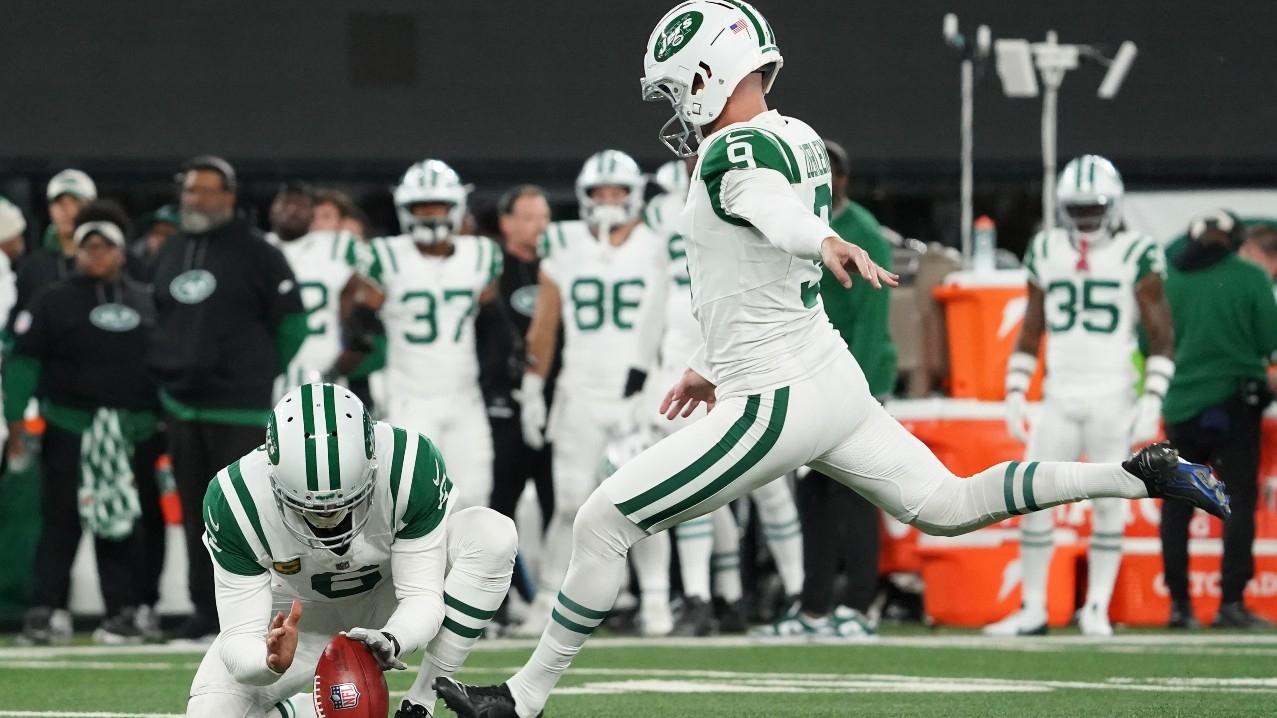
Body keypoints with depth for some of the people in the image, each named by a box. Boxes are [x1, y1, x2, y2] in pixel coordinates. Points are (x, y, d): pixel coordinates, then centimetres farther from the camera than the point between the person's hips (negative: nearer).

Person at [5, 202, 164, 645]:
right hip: (70, 429, -3)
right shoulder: (54, 302, 2)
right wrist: (16, 418, -11)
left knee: (121, 523, 5)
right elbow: (24, 359, -3)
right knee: (61, 521, -5)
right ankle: (46, 610, -4)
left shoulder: (145, 303, 13)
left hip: (133, 433, 3)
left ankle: (124, 610, 10)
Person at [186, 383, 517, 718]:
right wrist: (271, 661, -53)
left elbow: (422, 596, -27)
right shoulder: (235, 501, -32)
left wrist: (392, 640, -50)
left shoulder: (413, 465, -33)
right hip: (298, 618, 0)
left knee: (493, 534, -27)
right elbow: (239, 639, -29)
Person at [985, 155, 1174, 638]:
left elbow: (1161, 338, 0)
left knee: (1108, 502, -2)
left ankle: (1097, 610, 6)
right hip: (1059, 396, 3)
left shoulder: (1136, 255, -1)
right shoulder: (1046, 253, 10)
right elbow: (1030, 334, 16)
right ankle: (1032, 610, 5)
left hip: (1113, 395, -3)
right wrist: (1015, 394, 9)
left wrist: (1152, 401, -9)